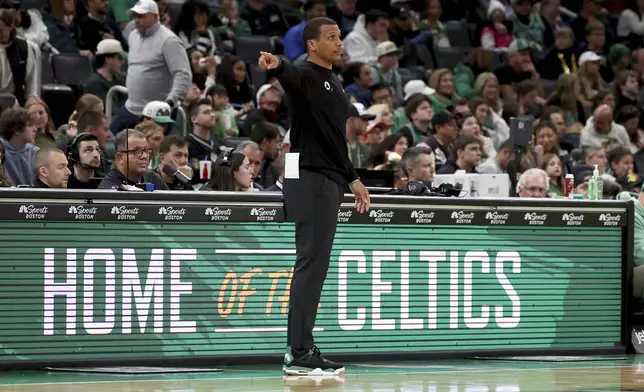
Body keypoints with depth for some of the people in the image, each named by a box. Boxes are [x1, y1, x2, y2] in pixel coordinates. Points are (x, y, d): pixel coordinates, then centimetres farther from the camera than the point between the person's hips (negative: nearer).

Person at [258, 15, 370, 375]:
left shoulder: (335, 84, 20)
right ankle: (299, 355, -12)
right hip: (310, 178, -9)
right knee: (311, 264, -12)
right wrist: (276, 65, -56)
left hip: (330, 180, 9)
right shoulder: (305, 76, -8)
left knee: (316, 266, 11)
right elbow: (289, 74, -34)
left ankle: (302, 349, 16)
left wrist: (352, 178, 27)